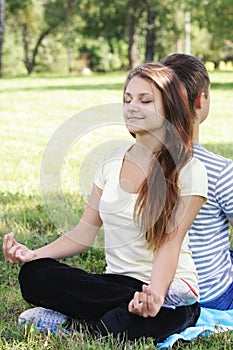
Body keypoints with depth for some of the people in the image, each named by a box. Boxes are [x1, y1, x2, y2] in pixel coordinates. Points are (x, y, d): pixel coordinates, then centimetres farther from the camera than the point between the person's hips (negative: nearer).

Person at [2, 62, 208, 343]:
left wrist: (156, 293, -34)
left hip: (171, 287, -6)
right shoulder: (112, 160, 10)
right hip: (117, 284, 6)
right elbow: (85, 232, 10)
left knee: (116, 329, -41)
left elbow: (169, 244, -14)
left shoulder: (189, 171, -5)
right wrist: (33, 254, -7)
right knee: (33, 274, -23)